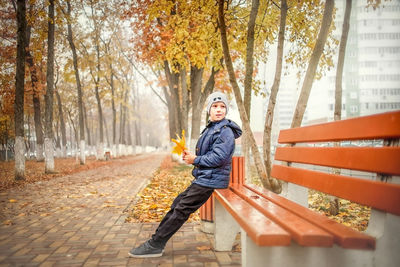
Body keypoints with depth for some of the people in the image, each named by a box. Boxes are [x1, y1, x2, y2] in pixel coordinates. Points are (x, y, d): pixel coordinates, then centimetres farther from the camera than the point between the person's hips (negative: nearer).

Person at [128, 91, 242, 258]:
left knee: (182, 209, -10)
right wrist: (191, 156, 1)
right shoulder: (211, 128, 17)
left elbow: (218, 158, -23)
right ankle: (156, 241, 16)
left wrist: (195, 160, -12)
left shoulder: (226, 132, -14)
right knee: (178, 203, 9)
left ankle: (155, 245, -3)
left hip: (211, 179, -10)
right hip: (203, 177, 10)